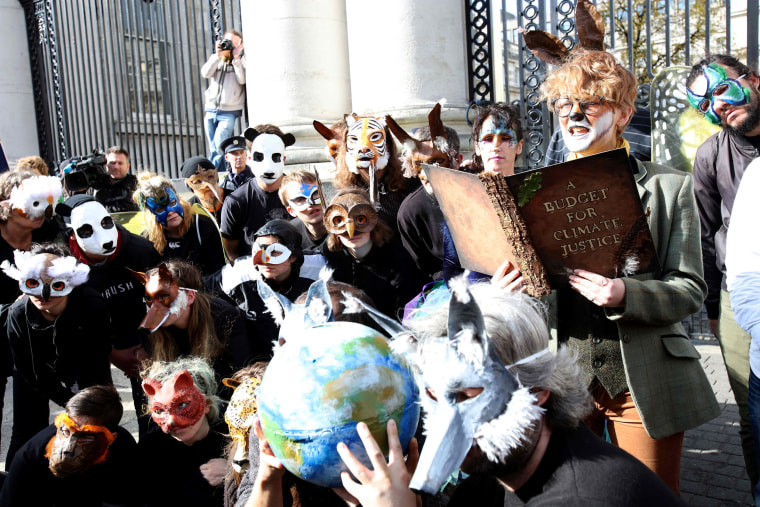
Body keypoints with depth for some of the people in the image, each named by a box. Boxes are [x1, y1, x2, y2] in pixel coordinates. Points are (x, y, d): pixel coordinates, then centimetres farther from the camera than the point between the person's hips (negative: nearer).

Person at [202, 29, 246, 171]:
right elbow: (205, 73, -3)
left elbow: (242, 80, -11)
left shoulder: (241, 59, 6)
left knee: (219, 144, -17)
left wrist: (236, 58, -13)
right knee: (212, 148, 5)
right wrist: (217, 55, -11)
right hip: (210, 110, 4)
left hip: (229, 111, -4)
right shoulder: (215, 58, 15)